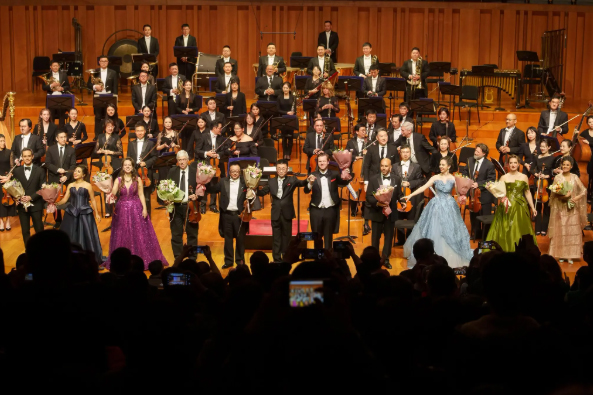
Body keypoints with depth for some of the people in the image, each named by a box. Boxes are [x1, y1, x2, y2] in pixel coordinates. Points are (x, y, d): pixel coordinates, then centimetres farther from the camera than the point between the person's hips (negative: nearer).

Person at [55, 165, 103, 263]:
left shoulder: (88, 186, -2)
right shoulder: (70, 185, 8)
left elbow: (93, 201, 1)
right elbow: (65, 199, 5)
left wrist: (97, 213, -1)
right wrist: (55, 204, -11)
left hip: (85, 214, -3)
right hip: (72, 214, 4)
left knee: (86, 236, -2)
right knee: (70, 237, 5)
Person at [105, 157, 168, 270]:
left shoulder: (137, 180, 1)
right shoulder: (118, 180, 1)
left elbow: (141, 195, 1)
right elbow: (113, 193, -11)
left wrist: (144, 208, -8)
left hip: (136, 209, 0)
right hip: (122, 209, 1)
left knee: (139, 236, 0)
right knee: (123, 236, 3)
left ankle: (141, 259, 8)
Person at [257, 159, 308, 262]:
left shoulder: (292, 180, -1)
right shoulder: (271, 181, 5)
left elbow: (301, 183, -16)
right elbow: (262, 192, 6)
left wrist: (308, 180, -37)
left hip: (287, 214, -1)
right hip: (275, 214, 1)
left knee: (287, 237, 8)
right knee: (276, 238, 6)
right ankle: (277, 260, 13)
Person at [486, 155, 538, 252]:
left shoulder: (523, 177, 7)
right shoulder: (504, 177, 1)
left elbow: (527, 193, 12)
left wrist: (532, 207, 11)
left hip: (520, 208, 2)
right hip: (507, 208, -2)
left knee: (520, 231, 3)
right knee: (506, 231, -3)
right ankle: (505, 251, 3)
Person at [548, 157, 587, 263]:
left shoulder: (575, 177, 5)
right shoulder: (557, 178, 2)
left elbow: (584, 191, 3)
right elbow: (554, 193, -3)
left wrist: (577, 198, -13)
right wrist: (563, 196, -19)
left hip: (572, 208, 1)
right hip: (560, 208, -1)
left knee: (573, 231, 0)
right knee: (561, 231, -1)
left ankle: (571, 255, 5)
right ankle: (561, 255, 6)